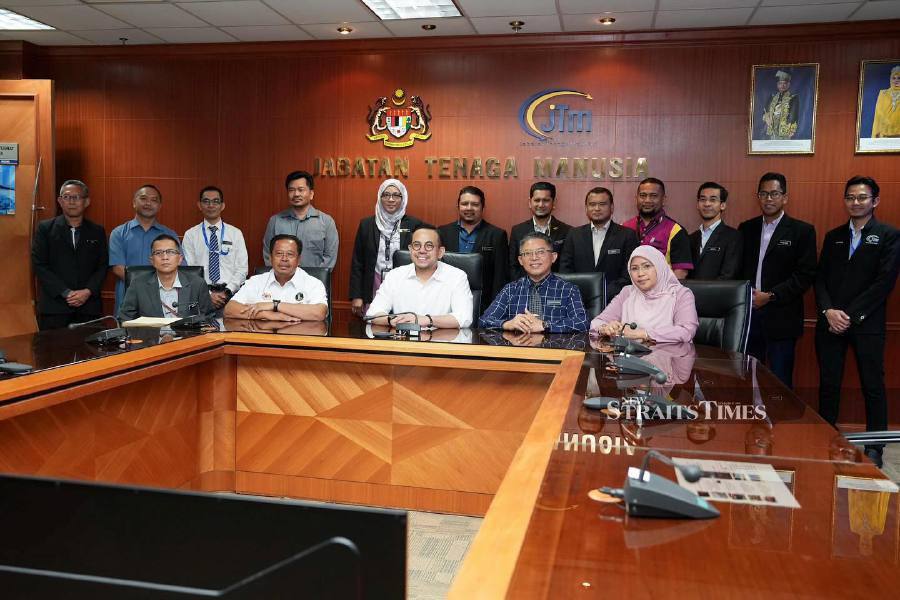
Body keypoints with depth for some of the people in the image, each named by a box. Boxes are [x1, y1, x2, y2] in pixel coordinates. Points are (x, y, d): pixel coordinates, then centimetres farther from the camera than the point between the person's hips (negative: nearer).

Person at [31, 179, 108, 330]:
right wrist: (66, 293, -10)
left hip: (89, 307, 1)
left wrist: (88, 291, -9)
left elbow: (103, 266, 8)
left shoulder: (97, 232, 12)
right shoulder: (45, 228, 6)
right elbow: (39, 265, -1)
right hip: (54, 307, -1)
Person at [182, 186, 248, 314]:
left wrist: (227, 292, -8)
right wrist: (208, 294, -9)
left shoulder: (236, 233, 10)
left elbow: (242, 268, 6)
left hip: (231, 293, 0)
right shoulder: (190, 235, 9)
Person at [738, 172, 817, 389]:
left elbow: (806, 274, -8)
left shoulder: (802, 231, -2)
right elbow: (738, 268, 12)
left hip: (781, 317, -3)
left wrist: (771, 296, -14)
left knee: (780, 379, 3)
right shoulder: (746, 228, 11)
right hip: (747, 313, 4)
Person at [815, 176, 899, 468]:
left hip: (867, 324, -4)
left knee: (873, 386, 4)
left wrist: (851, 315, -13)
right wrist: (828, 310, -8)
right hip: (830, 322, 4)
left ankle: (874, 448, 14)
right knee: (828, 384, 8)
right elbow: (820, 278, 9)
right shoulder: (833, 236, 14)